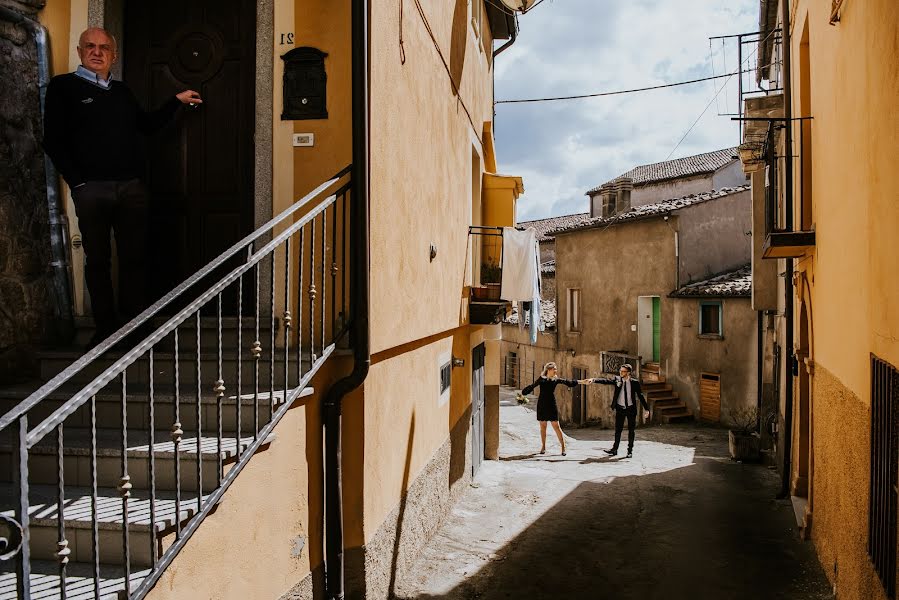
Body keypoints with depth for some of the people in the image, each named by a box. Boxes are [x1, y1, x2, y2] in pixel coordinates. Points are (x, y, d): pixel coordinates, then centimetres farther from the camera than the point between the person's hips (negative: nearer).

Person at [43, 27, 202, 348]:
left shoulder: (122, 91, 18)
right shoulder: (64, 86, 3)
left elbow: (148, 125, 26)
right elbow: (53, 141, -3)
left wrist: (177, 101, 20)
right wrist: (77, 183, -10)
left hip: (132, 189, 4)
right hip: (91, 190, -4)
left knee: (134, 258, 5)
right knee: (98, 260, 4)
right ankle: (105, 328, 13)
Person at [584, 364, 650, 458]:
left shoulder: (635, 383, -7)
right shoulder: (617, 380, -4)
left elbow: (640, 396, -2)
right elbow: (605, 381, -17)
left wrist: (646, 409, -6)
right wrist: (593, 380, -34)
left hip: (631, 408, -1)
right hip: (620, 408, 1)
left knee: (631, 430, 7)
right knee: (618, 430, 6)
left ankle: (630, 450, 17)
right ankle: (615, 449, 12)